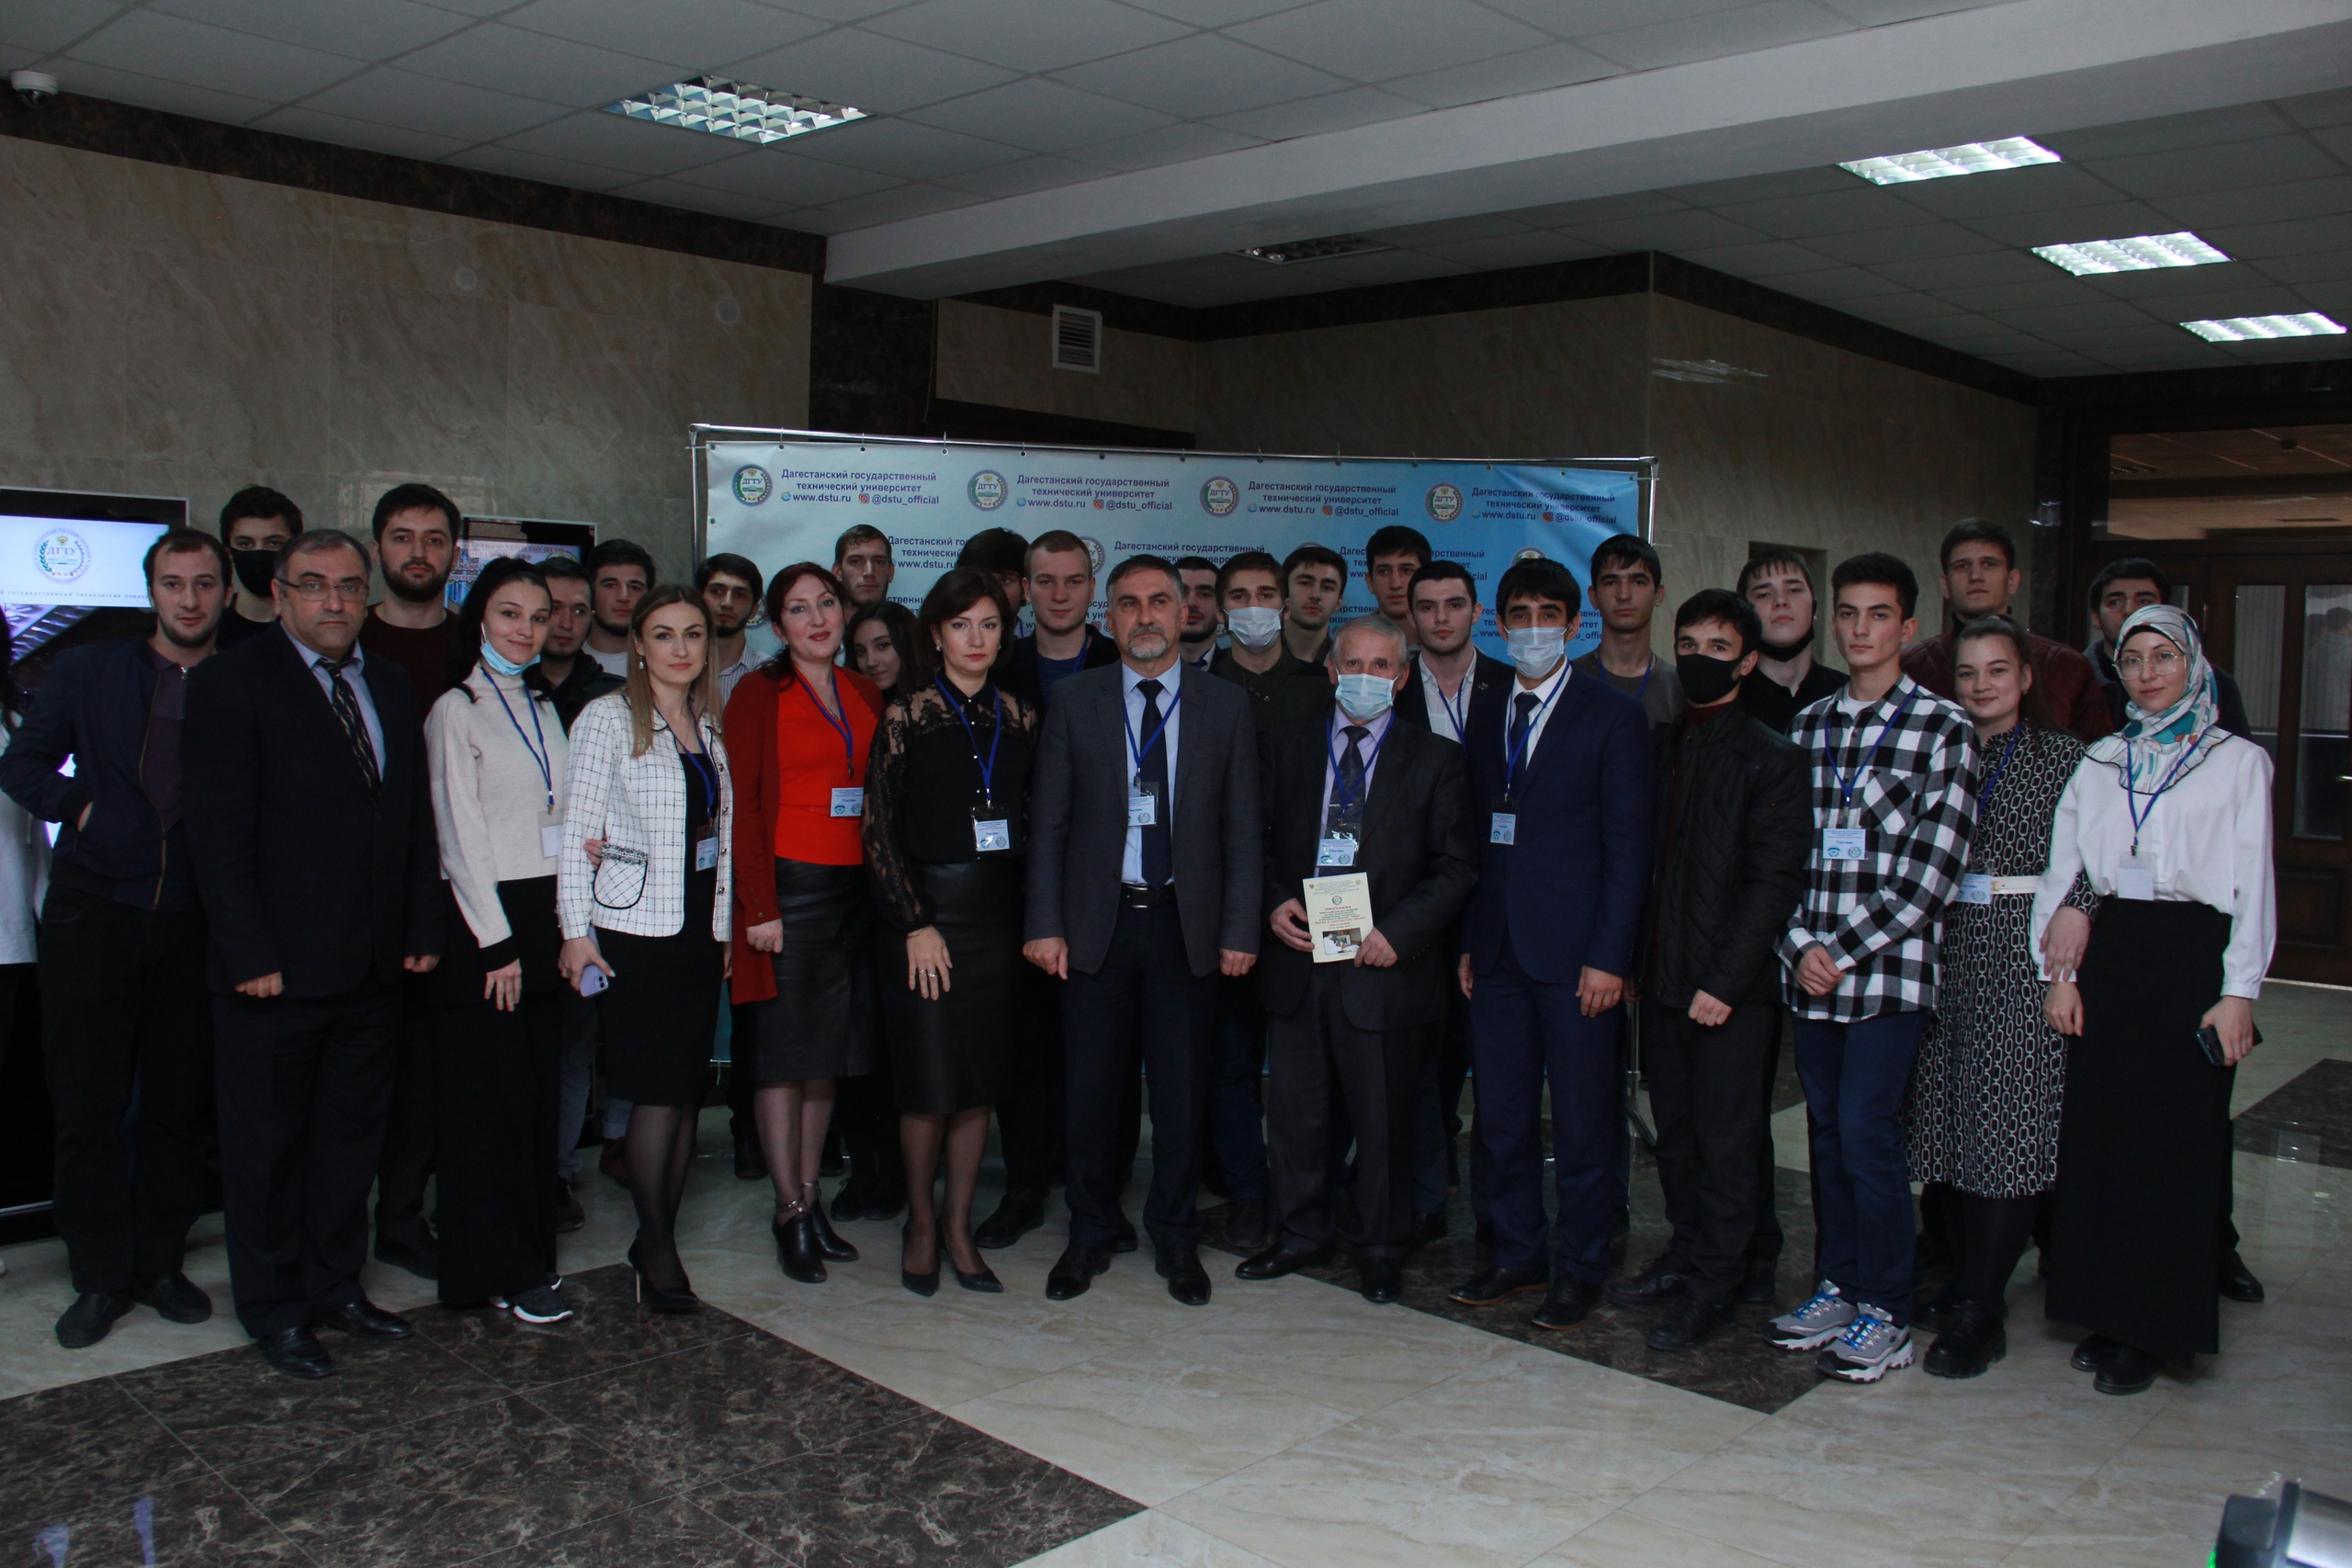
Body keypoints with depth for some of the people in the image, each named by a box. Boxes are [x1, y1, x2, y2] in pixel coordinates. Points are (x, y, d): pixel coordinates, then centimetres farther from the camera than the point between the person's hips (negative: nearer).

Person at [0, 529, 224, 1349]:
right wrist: (78, 808, -8)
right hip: (93, 912, 0)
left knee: (180, 1104, 8)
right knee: (90, 1103, 4)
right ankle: (100, 1277, 17)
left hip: (193, 920, 0)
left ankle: (160, 1262, 24)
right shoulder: (86, 669, 5)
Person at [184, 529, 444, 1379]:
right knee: (267, 1145, 8)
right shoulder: (231, 681, -6)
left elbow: (416, 817, 12)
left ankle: (336, 1286, 29)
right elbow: (219, 834, -11)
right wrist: (250, 955, -15)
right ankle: (275, 1311, 22)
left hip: (372, 967, 6)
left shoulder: (390, 685, 11)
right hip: (276, 971, -5)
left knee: (351, 1138, 15)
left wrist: (423, 929, 5)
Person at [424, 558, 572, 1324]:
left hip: (543, 917, 7)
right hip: (482, 922, -7)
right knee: (488, 1101, -1)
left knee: (537, 1097, 10)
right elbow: (460, 835, -9)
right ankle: (501, 1271, 7)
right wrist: (497, 942, -12)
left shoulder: (543, 710, 15)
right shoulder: (456, 711, -5)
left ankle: (528, 1253, 20)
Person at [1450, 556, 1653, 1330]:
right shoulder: (1484, 712, 12)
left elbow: (1627, 846, -6)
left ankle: (1578, 1268, 18)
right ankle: (1518, 1251, 26)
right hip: (1497, 948, 5)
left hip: (1574, 952, -5)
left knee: (1582, 1123, 4)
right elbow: (1476, 833, 14)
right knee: (1501, 1119, 11)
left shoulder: (1612, 716, -3)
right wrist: (1468, 940, 8)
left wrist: (1608, 956, -12)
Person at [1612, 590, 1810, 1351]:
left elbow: (1773, 882, -11)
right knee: (1676, 1131, 15)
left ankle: (1716, 1289, 12)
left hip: (1731, 988, -6)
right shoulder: (1659, 746, 12)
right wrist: (1636, 959, 6)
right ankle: (1688, 1253, 30)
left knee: (1727, 1139, 2)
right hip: (1662, 975, 6)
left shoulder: (1772, 759, -6)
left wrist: (1724, 982, -16)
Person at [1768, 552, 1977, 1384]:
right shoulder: (1808, 725, 11)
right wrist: (1802, 945, -4)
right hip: (1811, 970, 5)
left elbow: (1934, 869, -10)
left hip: (1890, 969, -5)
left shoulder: (1944, 728, -3)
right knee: (1828, 1134, 12)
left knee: (1867, 1134, -4)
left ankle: (1887, 1314, 10)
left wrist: (1847, 951, -12)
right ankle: (1838, 1288, 25)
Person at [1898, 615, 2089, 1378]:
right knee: (1955, 1127, 9)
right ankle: (1974, 1284, 23)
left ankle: (1978, 1313, 2)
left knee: (2008, 1129, -4)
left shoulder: (2064, 757, -2)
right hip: (1950, 953, 5)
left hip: (2025, 957, -5)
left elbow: (2085, 870, -5)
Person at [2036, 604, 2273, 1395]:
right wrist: (2062, 972, 3)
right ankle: (2106, 1313, 17)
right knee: (2100, 1131, 5)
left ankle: (2153, 1328, 10)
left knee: (2174, 1140, -1)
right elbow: (2065, 870, 11)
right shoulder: (2100, 761, 12)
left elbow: (2253, 885, -2)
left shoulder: (2238, 761, 2)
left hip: (2191, 954, -4)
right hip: (2108, 953, 4)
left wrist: (2238, 991, -9)